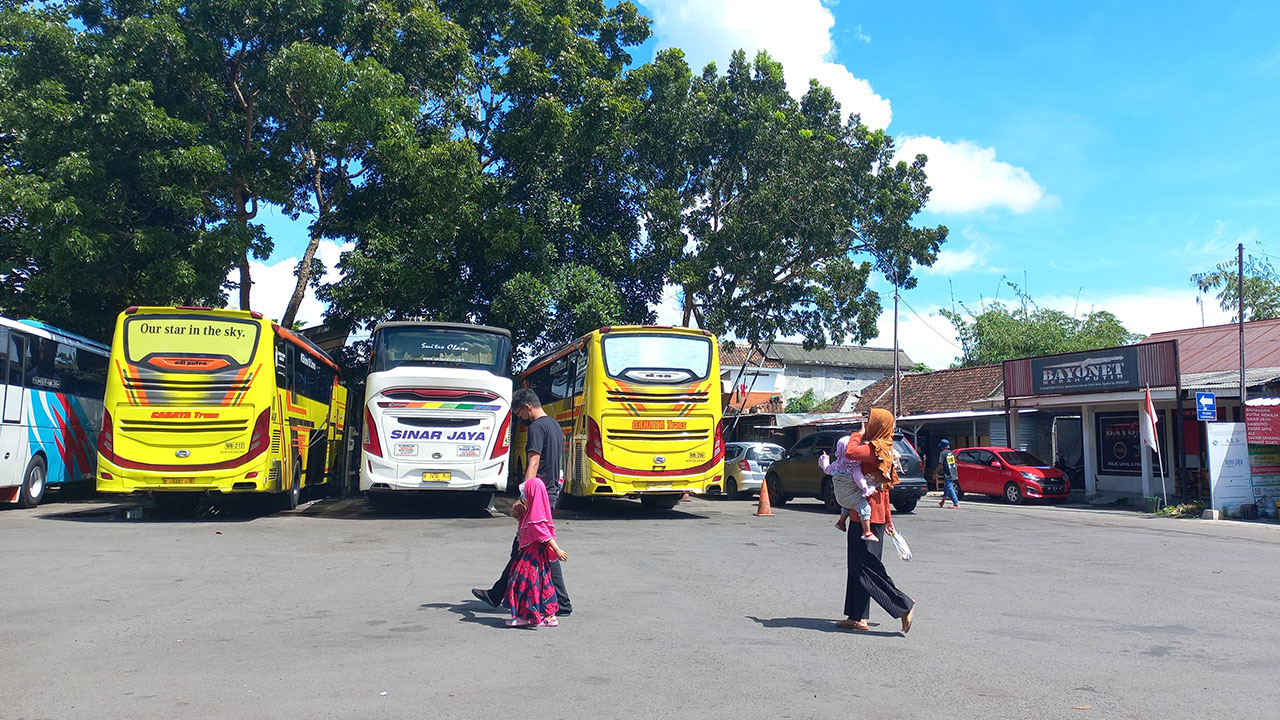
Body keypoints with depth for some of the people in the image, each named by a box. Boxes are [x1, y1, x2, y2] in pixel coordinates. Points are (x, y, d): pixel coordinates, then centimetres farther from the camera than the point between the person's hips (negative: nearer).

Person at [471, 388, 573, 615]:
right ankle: (498, 595, 23)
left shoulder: (537, 427, -14)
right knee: (521, 547, 14)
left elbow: (533, 465, -23)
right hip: (551, 492, 10)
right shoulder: (555, 425, 16)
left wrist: (522, 498, -28)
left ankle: (562, 604, 3)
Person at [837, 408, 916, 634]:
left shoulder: (874, 448, -14)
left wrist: (857, 436, -10)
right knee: (858, 566, 12)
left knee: (868, 567, -6)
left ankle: (904, 606, -3)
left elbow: (850, 453, -30)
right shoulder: (884, 450, 16)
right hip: (876, 514, 10)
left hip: (867, 515, -10)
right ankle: (857, 617, 16)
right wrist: (888, 518, 26)